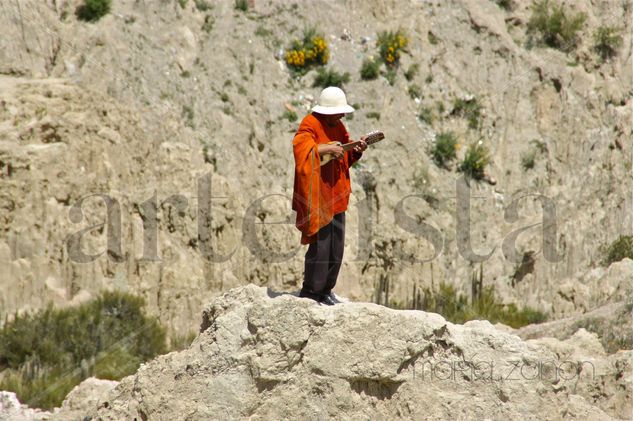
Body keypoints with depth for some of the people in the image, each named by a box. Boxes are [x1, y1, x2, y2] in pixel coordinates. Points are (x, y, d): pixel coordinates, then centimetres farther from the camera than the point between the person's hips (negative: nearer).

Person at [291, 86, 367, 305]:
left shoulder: (338, 126, 15)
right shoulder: (310, 125, -11)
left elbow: (347, 158, 21)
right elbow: (301, 148, -27)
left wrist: (357, 151, 1)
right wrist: (326, 149, -28)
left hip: (336, 195, 8)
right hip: (317, 196, -8)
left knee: (336, 247, 9)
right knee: (320, 243, -10)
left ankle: (325, 290, 19)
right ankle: (310, 291, 0)